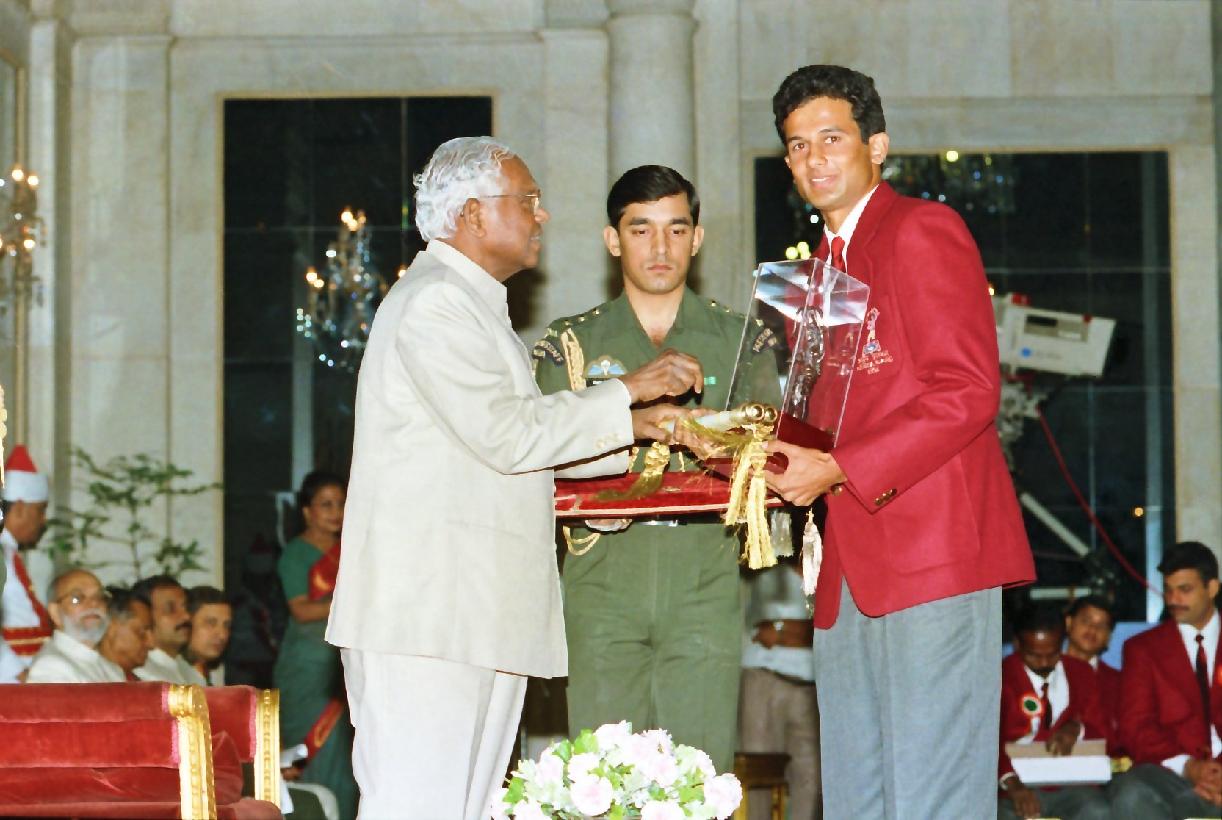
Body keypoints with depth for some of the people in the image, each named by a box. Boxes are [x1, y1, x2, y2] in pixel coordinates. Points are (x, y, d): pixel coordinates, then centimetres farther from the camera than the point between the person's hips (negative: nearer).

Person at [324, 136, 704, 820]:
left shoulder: (478, 306, 26)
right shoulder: (432, 302, -9)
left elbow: (525, 444, 26)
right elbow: (506, 436, -16)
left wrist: (639, 429, 14)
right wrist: (628, 392, -8)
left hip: (488, 619, 10)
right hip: (426, 613, -10)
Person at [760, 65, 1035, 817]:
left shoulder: (922, 230, -4)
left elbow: (967, 392, -14)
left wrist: (837, 469, -15)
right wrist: (786, 459, 8)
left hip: (934, 549, -9)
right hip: (853, 564, 9)